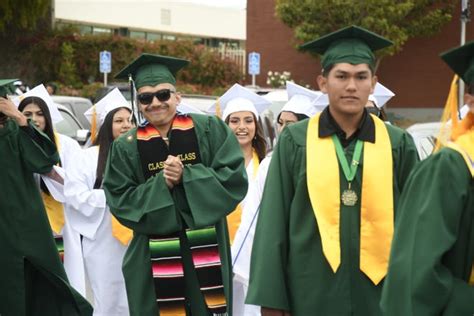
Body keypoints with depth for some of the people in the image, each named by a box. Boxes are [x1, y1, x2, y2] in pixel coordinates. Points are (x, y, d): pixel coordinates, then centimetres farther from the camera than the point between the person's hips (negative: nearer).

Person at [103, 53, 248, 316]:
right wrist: (161, 184, -13)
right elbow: (120, 202, -1)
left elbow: (234, 180, -5)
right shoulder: (126, 147, 4)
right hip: (155, 258, 1)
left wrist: (186, 176, -15)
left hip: (206, 251, 0)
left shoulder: (210, 130, 2)